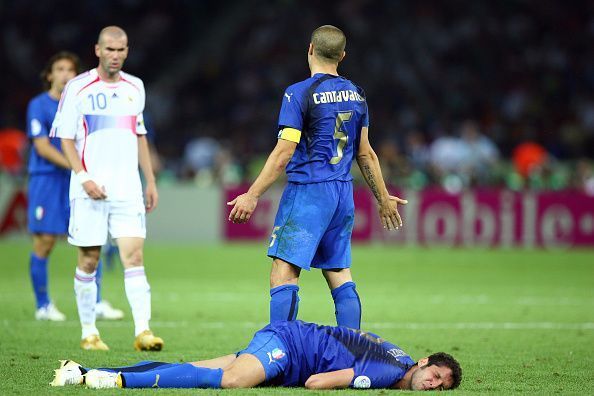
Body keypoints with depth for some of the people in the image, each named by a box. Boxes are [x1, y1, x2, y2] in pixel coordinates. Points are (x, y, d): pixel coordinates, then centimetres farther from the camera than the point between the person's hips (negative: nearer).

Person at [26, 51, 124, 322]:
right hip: (46, 180, -5)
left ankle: (96, 304, 3)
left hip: (77, 181, 5)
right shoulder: (39, 106, -4)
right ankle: (43, 306, 8)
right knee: (44, 243, -3)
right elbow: (42, 147, -12)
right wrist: (74, 165, -19)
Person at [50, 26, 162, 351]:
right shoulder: (77, 88, -2)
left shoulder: (134, 88, 11)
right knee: (89, 261, 2)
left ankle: (143, 331, -16)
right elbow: (66, 138, -3)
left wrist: (151, 182, 16)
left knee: (134, 256, -10)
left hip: (127, 187, 3)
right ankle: (89, 332, 14)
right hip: (90, 187, -3)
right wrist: (84, 178, -15)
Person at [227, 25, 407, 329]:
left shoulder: (299, 93, -9)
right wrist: (383, 198, 26)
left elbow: (284, 153, -13)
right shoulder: (356, 94, 10)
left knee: (283, 276, -9)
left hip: (307, 192, -7)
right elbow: (365, 153, 16)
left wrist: (252, 196, -9)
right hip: (343, 194, 7)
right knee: (340, 277, 11)